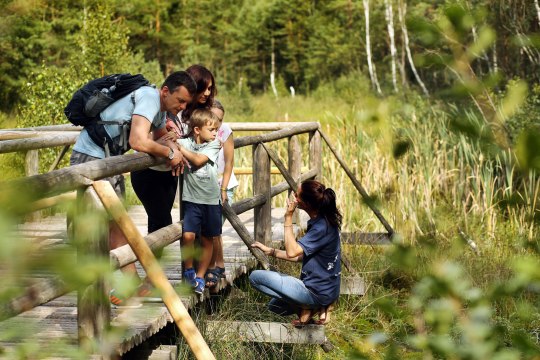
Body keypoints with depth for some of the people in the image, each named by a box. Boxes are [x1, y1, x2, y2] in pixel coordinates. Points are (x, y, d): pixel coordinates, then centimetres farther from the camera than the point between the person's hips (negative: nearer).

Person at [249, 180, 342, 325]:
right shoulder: (321, 221, 7)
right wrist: (271, 252, 11)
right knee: (274, 305, 30)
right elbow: (301, 256, 14)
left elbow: (292, 252, -29)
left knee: (255, 277, -8)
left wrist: (288, 218, -25)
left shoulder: (322, 227, -23)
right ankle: (318, 307, 10)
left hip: (316, 292, -10)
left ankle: (306, 308, -6)